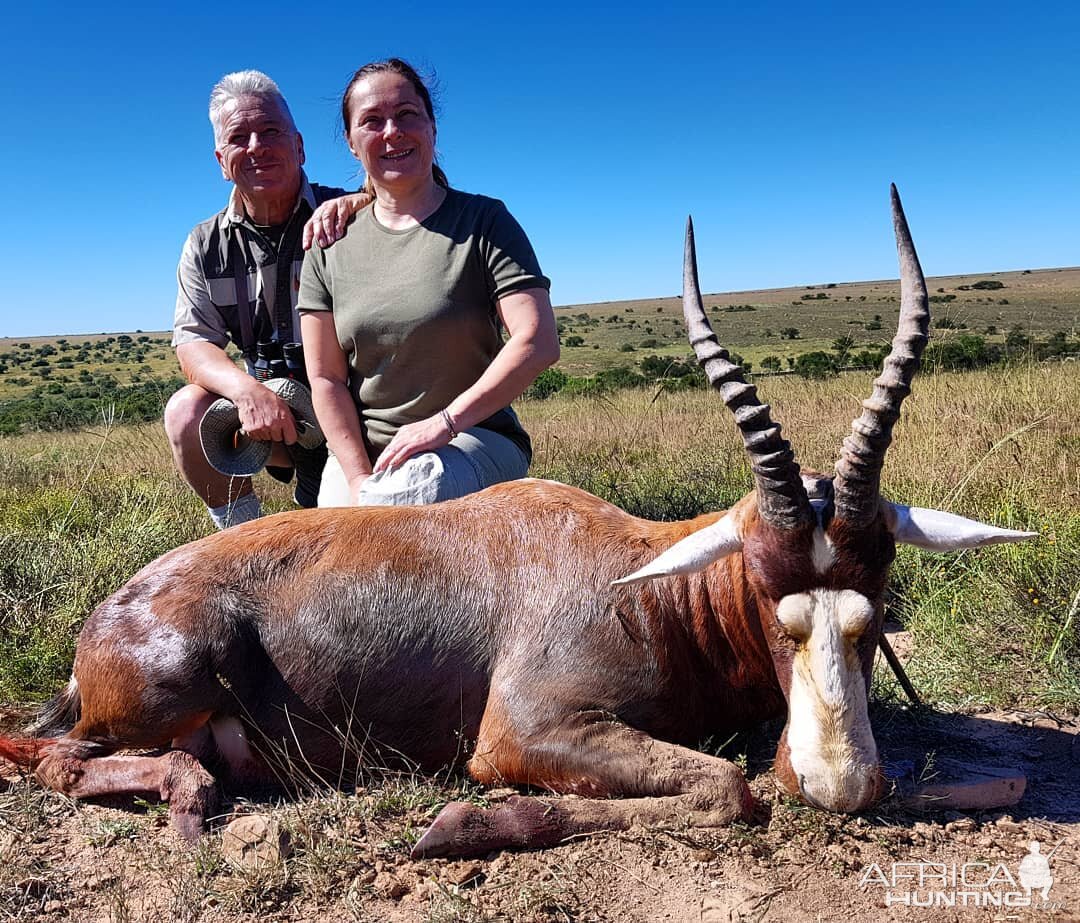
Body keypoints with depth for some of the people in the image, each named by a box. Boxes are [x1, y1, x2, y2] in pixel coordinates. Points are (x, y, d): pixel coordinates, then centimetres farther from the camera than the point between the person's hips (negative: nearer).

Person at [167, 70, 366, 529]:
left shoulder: (340, 220, -8)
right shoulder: (205, 246, 4)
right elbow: (193, 341, -4)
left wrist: (357, 201, -35)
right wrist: (247, 388, -27)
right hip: (268, 408, 3)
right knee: (187, 412, -23)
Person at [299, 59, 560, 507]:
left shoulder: (483, 220, -1)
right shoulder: (330, 245, 7)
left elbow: (539, 342, -13)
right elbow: (326, 378, 3)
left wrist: (445, 421, -19)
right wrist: (360, 482, -10)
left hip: (475, 437, -2)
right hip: (360, 450, 3)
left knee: (409, 491, -34)